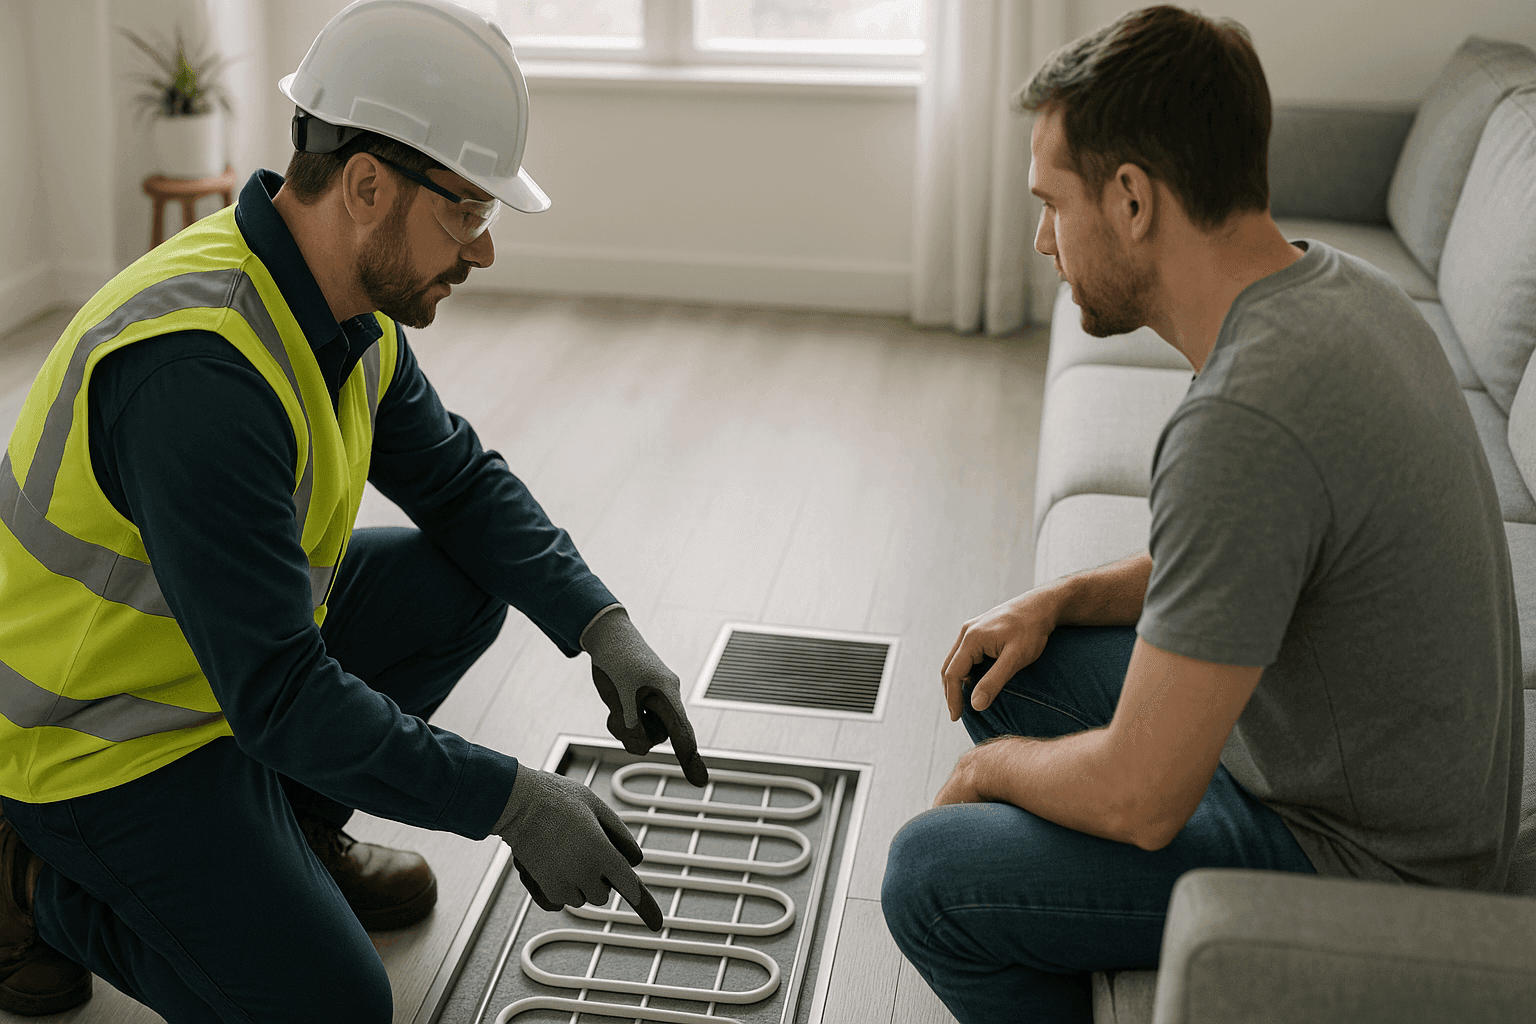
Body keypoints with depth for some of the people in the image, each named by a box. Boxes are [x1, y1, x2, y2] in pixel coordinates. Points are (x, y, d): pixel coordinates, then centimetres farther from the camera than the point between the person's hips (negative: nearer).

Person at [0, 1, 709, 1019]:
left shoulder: (350, 308, -5)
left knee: (462, 582, 4)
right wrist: (510, 800, -27)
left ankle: (290, 833, 14)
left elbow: (461, 479, 7)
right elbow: (279, 696, -32)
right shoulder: (199, 369, -34)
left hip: (234, 658, 9)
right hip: (88, 736, -9)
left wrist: (605, 628, -7)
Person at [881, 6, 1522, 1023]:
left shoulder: (1244, 422, -33)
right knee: (1004, 664, 15)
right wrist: (1060, 598, 4)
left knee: (929, 877, -12)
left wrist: (985, 769, -7)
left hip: (1358, 860, -9)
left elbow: (1139, 800, -28)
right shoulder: (1330, 282, -2)